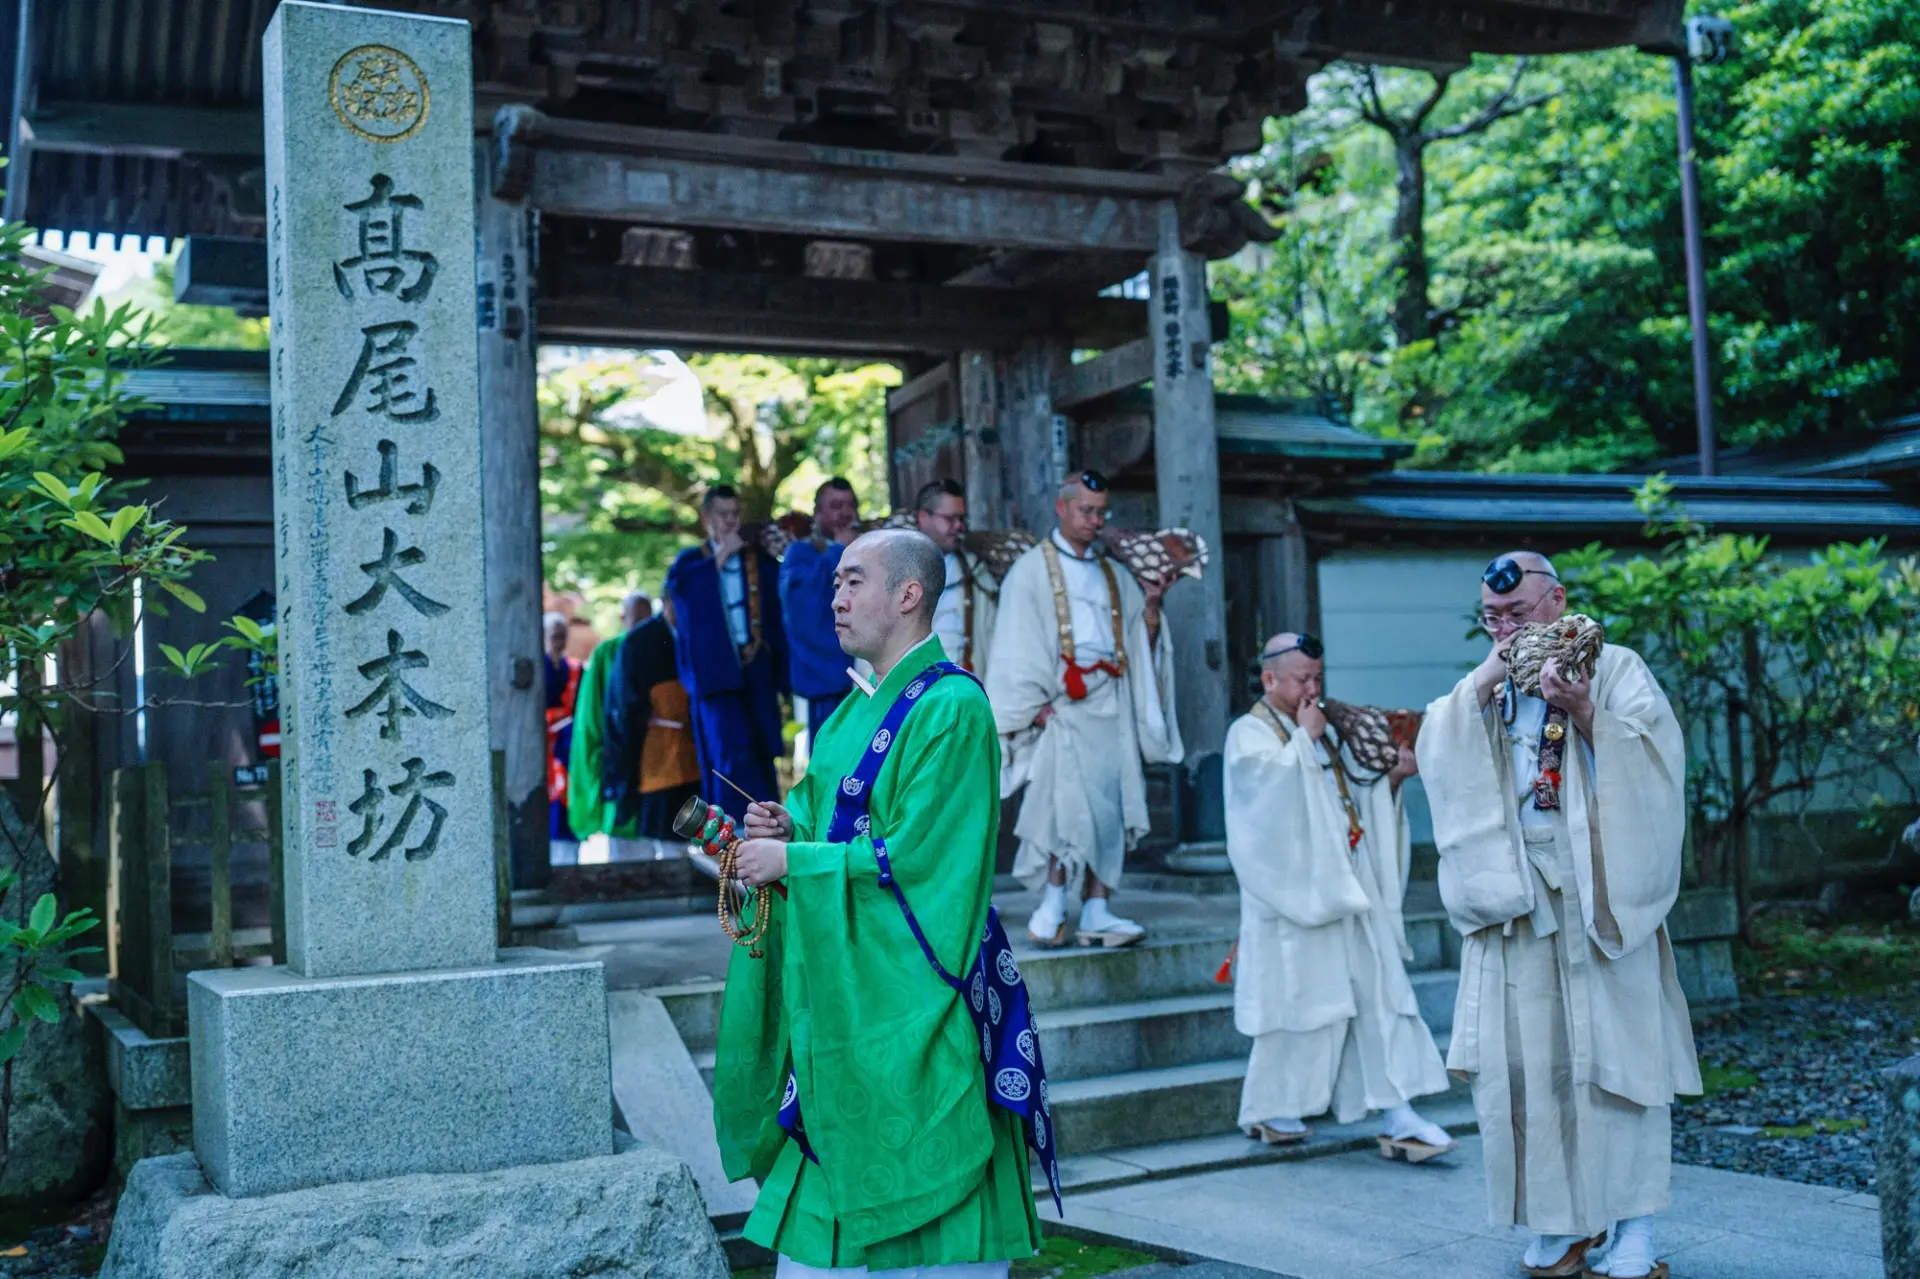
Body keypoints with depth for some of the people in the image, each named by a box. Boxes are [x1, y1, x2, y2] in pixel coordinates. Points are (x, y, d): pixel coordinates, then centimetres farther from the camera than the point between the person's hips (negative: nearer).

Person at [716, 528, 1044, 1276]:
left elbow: (914, 857, -18)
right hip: (837, 991, 8)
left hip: (906, 990, -8)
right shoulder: (855, 711, 14)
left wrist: (791, 860, -13)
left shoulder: (951, 708, -13)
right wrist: (788, 827, -1)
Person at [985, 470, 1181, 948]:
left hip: (1112, 707, 5)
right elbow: (1017, 644, -3)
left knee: (1109, 810, 0)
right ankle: (1053, 907, -8)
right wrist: (1035, 702, -13)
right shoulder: (1031, 570, 4)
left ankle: (1096, 913, 3)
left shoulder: (1115, 575, 19)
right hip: (1061, 705, -5)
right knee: (1071, 802, -15)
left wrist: (1151, 606, -3)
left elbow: (1141, 643, 15)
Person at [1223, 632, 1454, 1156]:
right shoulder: (1249, 734, -3)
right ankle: (1268, 1110, 19)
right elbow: (1275, 787, -22)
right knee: (1296, 998, 1)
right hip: (1294, 891, -6)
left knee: (1380, 994, -2)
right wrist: (1305, 738, -13)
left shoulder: (1326, 731, 17)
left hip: (1348, 888, 6)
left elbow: (1358, 800, 18)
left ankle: (1399, 1121, -3)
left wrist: (1392, 777, 1)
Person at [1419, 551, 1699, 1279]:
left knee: (1613, 1047, -2)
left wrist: (1585, 712, -22)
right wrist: (1480, 686, -7)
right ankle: (1566, 1218, 14)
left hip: (1597, 890, -4)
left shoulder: (1615, 669, 3)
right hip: (1514, 888, 4)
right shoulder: (1486, 686, 17)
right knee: (1525, 1053, 3)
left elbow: (1651, 757, -9)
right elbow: (1436, 754, 3)